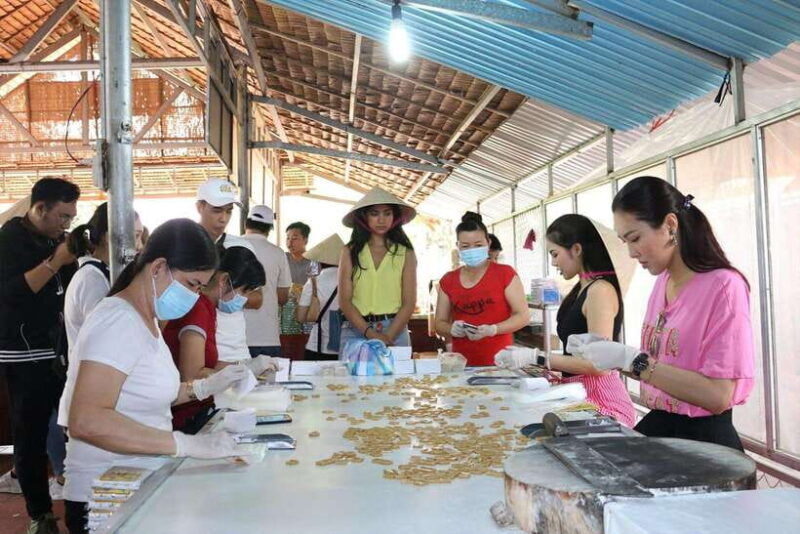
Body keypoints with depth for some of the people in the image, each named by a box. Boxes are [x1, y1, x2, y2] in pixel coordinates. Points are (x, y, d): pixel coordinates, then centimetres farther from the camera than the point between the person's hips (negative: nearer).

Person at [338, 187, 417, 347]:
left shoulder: (405, 253, 4)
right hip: (356, 330, 0)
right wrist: (370, 333, -13)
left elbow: (409, 302, 0)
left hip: (395, 330, 0)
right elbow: (344, 301, -1)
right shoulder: (350, 251, 4)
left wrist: (388, 337, -13)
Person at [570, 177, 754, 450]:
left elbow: (717, 396, -21)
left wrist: (630, 359, -22)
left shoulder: (723, 286, -15)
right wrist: (611, 352, -5)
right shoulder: (662, 282, 6)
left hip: (703, 440, -6)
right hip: (656, 427, 6)